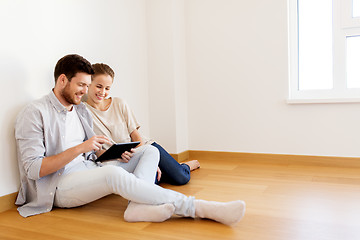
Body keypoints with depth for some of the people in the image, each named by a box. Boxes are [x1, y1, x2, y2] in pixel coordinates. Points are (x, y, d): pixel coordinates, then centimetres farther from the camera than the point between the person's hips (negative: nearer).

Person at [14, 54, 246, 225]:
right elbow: (33, 169, -15)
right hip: (58, 185, -8)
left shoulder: (81, 110, 16)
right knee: (114, 174, -38)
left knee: (150, 152, -6)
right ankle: (200, 208, -36)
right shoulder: (34, 113, -8)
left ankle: (139, 206, -36)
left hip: (89, 171, 8)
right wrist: (79, 148, -22)